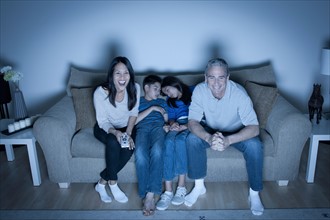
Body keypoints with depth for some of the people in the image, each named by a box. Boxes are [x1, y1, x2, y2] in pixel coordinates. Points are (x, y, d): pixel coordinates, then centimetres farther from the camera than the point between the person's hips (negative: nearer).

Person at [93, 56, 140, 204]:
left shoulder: (134, 88, -18)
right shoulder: (101, 92, -25)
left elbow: (133, 113, -3)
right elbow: (102, 121, -18)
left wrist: (128, 133, -18)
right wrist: (115, 132, -38)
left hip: (125, 127, 3)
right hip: (105, 128, -2)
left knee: (129, 147, -29)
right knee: (113, 142, -35)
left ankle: (102, 182, -10)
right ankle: (113, 183, -14)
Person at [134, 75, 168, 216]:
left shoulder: (161, 102, 34)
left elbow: (166, 120, 23)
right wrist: (152, 108, 5)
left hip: (158, 126, 1)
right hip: (142, 128, -1)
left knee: (156, 150, -37)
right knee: (140, 153, -37)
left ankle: (150, 194, -41)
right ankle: (146, 195, -36)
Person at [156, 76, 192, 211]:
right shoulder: (169, 100, 29)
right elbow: (171, 117, 17)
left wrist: (184, 127, -15)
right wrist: (172, 123, -8)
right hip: (178, 125, 4)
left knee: (179, 140, -36)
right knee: (168, 141, -31)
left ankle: (181, 187, -29)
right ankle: (168, 190, -36)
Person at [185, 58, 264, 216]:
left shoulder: (239, 93, -30)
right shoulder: (199, 90, -24)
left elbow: (254, 128, -33)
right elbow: (192, 122, -25)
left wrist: (228, 140, -50)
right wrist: (208, 138, -46)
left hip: (236, 132, -1)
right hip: (210, 130, 2)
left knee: (255, 146, -29)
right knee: (192, 139, -26)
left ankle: (254, 193, -7)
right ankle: (199, 186, -7)